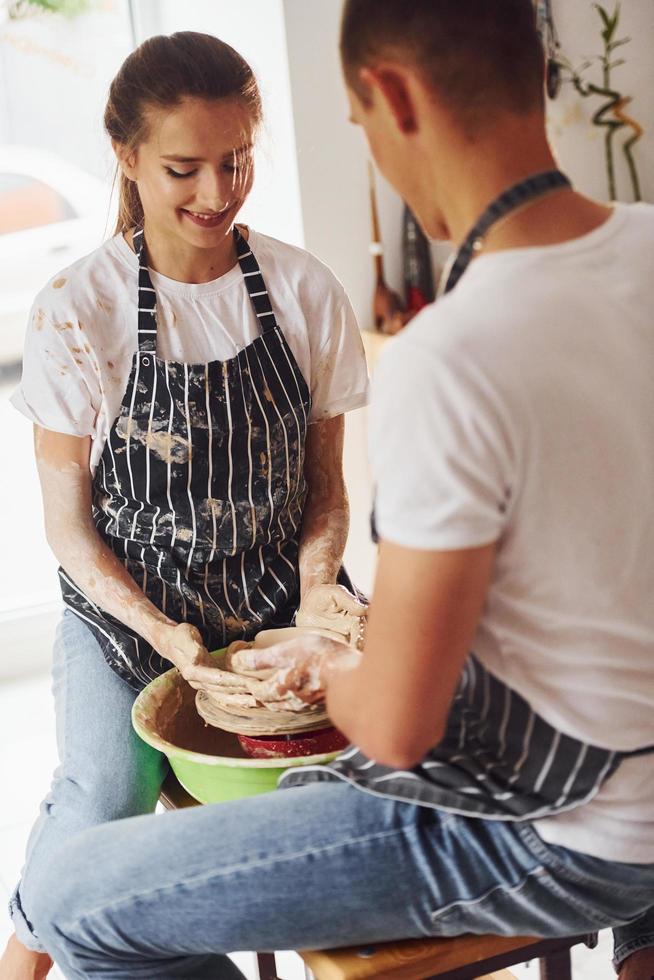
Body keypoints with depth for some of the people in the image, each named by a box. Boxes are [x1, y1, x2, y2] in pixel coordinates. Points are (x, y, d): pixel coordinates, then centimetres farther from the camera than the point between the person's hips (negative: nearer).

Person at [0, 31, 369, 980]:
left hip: (276, 595, 2)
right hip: (125, 604, -2)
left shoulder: (305, 291, -2)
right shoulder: (77, 310, -9)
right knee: (107, 791, -25)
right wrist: (163, 633, -20)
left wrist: (318, 588, -14)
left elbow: (325, 483, 5)